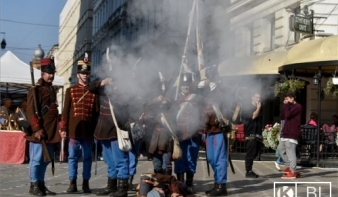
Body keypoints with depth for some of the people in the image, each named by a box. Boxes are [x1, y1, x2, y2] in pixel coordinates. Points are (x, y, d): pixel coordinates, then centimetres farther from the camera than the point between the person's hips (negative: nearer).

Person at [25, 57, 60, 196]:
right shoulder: (35, 90, -10)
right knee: (36, 159, -3)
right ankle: (34, 185, 4)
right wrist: (37, 129, -22)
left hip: (50, 132, 9)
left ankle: (41, 184, 21)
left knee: (46, 159, 12)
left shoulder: (51, 89, 17)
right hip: (39, 132, -9)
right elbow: (31, 111, -16)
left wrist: (55, 130, 22)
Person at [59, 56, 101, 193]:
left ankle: (86, 183, 13)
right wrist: (63, 128, -2)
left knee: (87, 157, 6)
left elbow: (97, 112, 7)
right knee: (73, 157, 3)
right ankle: (73, 183, 9)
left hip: (88, 130, 1)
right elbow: (65, 111, 4)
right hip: (74, 129, 0)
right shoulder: (70, 90, 6)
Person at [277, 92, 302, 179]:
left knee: (290, 152, -10)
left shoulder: (297, 107, -10)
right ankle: (288, 166, 23)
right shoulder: (291, 107, 22)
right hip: (286, 133, 11)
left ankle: (292, 172, -9)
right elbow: (284, 115, 17)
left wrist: (287, 105, -7)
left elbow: (287, 115, -20)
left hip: (292, 134, -11)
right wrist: (287, 106, 8)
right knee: (280, 148, 17)